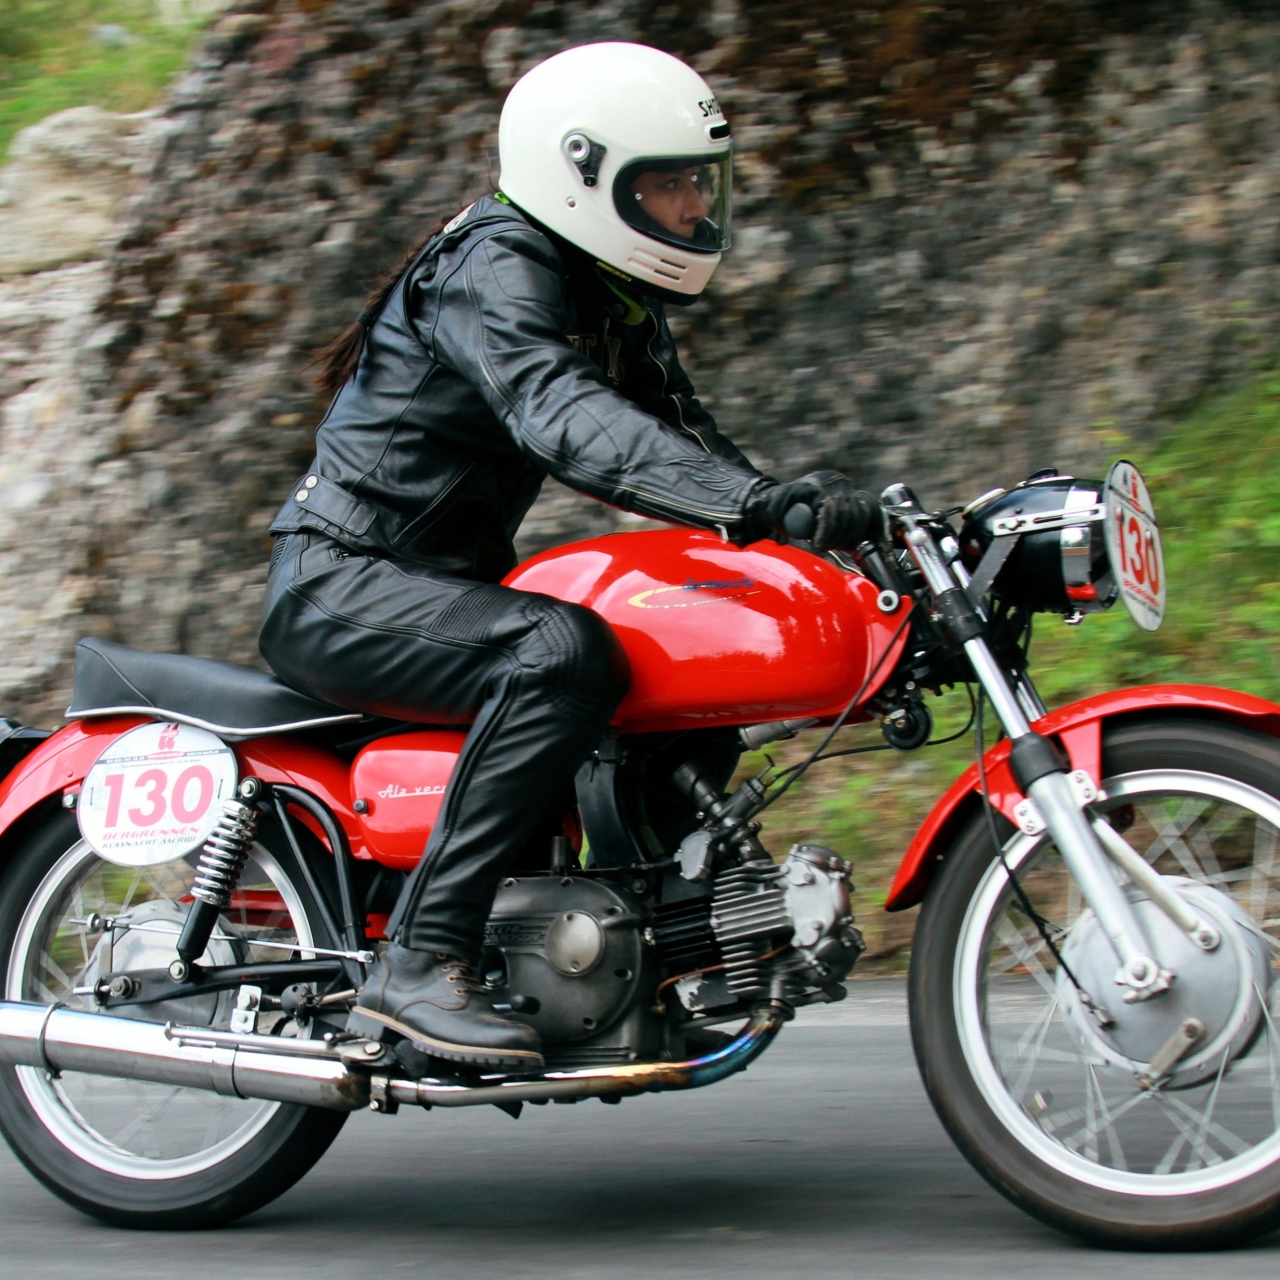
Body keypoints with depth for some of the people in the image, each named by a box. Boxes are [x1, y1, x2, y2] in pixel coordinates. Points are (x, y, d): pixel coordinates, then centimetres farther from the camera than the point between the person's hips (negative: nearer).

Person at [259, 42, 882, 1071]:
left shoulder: (618, 309, 12)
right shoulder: (496, 269, -18)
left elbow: (686, 445, 7)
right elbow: (565, 421, -37)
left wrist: (827, 516, -11)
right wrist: (761, 503, -49)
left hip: (451, 583, 10)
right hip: (339, 585, -10)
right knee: (564, 651, -35)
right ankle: (421, 959, -35)